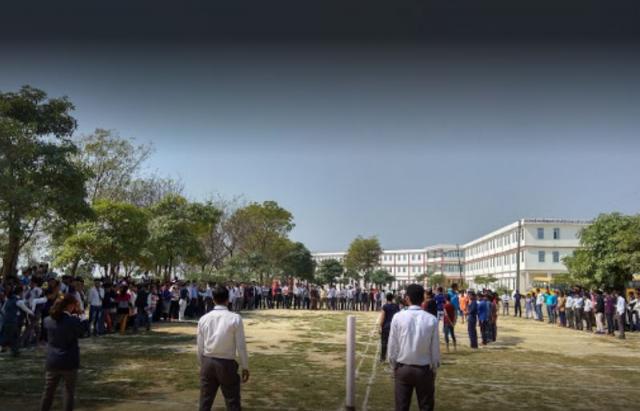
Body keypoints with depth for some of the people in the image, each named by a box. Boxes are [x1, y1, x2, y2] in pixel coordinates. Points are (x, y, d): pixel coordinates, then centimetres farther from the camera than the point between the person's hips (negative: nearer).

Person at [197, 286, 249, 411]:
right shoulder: (235, 318, -12)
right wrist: (245, 367, 1)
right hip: (227, 364, -4)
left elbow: (200, 347, 4)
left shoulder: (204, 319, -1)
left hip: (207, 363, 4)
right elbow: (241, 346, -10)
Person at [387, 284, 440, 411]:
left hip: (402, 368, 1)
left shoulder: (398, 317, -11)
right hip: (424, 370, 0)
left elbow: (393, 347, -5)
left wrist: (394, 366, 11)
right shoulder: (432, 320, -12)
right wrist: (434, 369, 10)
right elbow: (435, 349, -6)